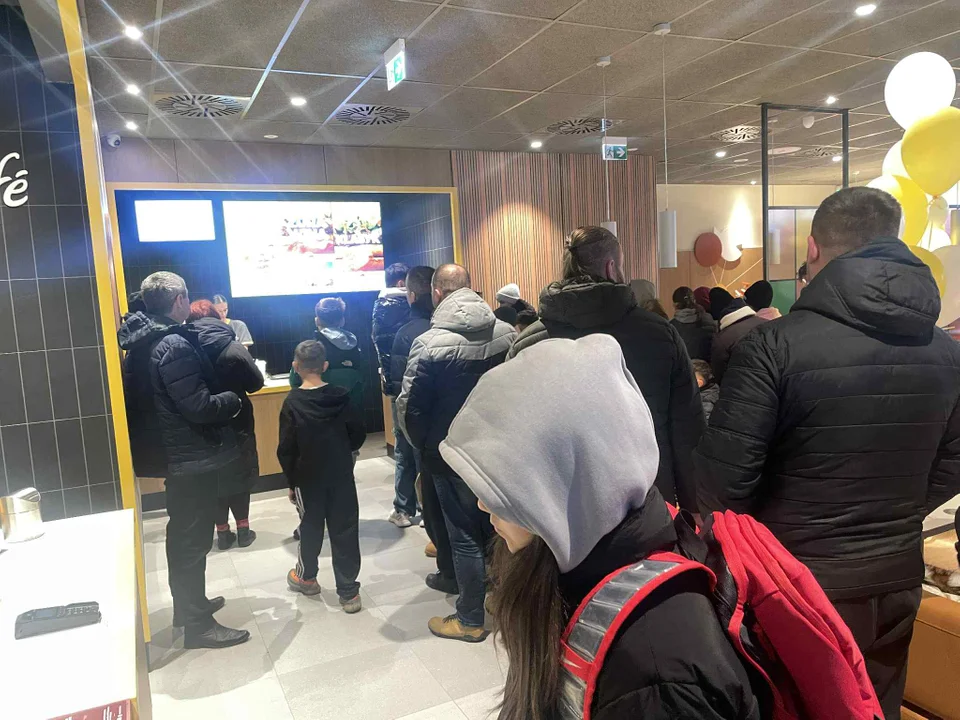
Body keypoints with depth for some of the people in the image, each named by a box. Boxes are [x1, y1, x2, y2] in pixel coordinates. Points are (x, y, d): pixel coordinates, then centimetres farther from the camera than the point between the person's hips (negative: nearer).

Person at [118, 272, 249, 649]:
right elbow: (198, 406, -26)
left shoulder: (142, 342, 7)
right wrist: (233, 400, -7)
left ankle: (189, 604, 37)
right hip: (192, 456, -10)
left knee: (184, 534, 21)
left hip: (173, 453, 10)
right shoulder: (175, 345, -23)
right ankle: (197, 624, 13)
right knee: (193, 539, 1)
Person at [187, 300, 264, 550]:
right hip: (236, 424, -2)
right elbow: (256, 383, -8)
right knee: (240, 475, 13)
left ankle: (222, 532, 20)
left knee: (213, 477, 14)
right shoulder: (234, 349, -14)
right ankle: (243, 529, 18)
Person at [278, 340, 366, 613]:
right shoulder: (341, 396, -6)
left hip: (308, 478, -1)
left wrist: (291, 481, 2)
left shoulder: (292, 403, -12)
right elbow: (358, 435, 0)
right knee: (345, 531, 6)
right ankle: (348, 592, 11)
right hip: (342, 477, 1)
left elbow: (286, 449, -10)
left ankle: (305, 577, 39)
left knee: (311, 529, 17)